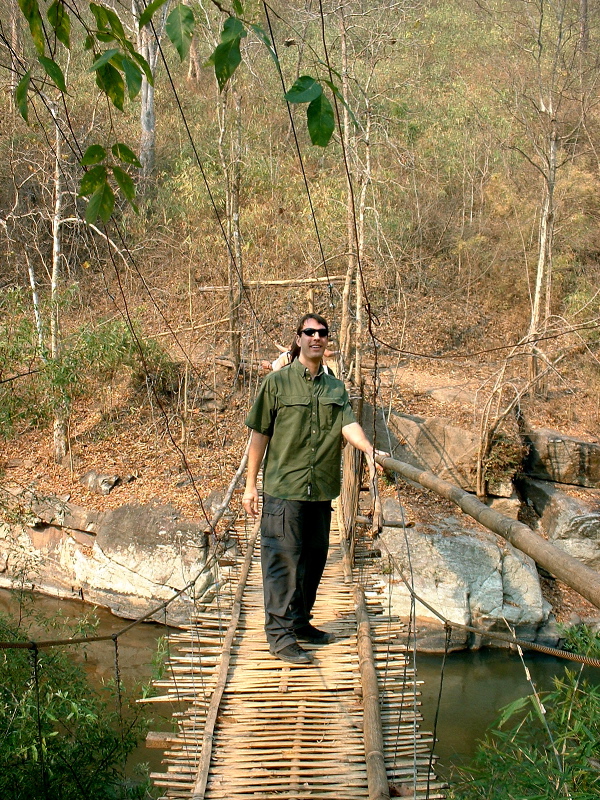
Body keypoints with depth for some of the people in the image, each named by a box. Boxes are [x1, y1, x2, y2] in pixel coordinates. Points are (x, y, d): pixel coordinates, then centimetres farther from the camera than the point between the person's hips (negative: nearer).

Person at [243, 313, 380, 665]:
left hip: (321, 490, 5)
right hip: (283, 488, -5)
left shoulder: (336, 387, 11)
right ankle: (280, 633, 1)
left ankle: (300, 623, 28)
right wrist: (251, 485, -2)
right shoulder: (277, 382, -1)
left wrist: (368, 448, -27)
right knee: (283, 559, -5)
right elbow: (259, 435, 0)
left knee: (314, 557, 13)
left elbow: (348, 424, -6)